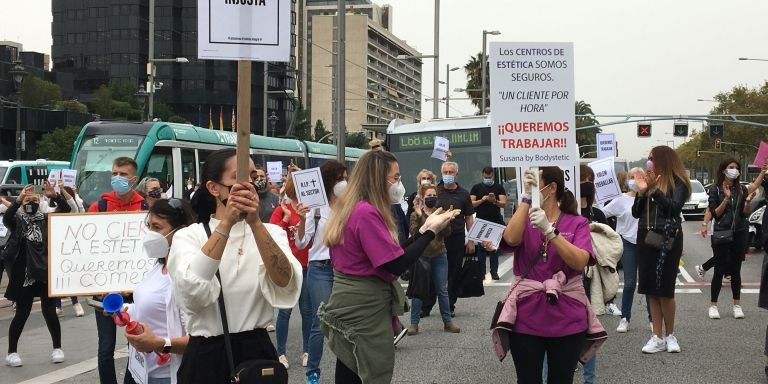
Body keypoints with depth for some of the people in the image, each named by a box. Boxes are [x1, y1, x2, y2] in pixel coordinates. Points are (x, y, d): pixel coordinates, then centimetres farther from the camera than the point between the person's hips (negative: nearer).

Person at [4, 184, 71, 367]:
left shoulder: (46, 219, 5)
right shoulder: (17, 220, 1)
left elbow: (66, 209, -8)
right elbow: (6, 218, -22)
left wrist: (54, 196, -26)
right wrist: (19, 199, -35)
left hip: (46, 273, 1)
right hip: (25, 275, -1)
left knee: (49, 311, 2)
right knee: (22, 313, 2)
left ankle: (57, 348, 17)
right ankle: (12, 352, 14)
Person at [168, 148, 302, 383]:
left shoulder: (271, 232, 2)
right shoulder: (188, 237, -4)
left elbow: (285, 285, -19)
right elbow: (191, 293, -24)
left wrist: (255, 223, -29)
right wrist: (226, 223, -30)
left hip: (258, 353, 2)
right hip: (206, 357, -2)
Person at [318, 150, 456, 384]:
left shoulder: (354, 208, 12)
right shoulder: (367, 212, -20)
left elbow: (389, 254, 14)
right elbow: (397, 265, -22)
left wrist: (423, 230, 11)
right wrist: (431, 231, -13)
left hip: (354, 306, 10)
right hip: (364, 309, -10)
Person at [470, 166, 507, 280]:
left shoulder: (499, 188, 7)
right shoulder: (477, 187, 7)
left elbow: (504, 203, -2)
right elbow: (471, 203, 2)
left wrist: (495, 201, -21)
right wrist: (482, 200, -15)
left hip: (495, 222, 0)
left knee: (495, 248, 2)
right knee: (481, 247, 0)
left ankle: (494, 271, 7)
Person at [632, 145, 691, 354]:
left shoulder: (677, 183, -4)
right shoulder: (648, 181, 10)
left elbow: (674, 208, -17)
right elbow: (636, 213, 7)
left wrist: (654, 190, -22)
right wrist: (641, 191, -8)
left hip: (667, 239, -5)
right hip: (646, 238, 5)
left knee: (664, 290, -3)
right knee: (652, 291, 4)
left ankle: (670, 335, 13)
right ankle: (657, 338, 8)